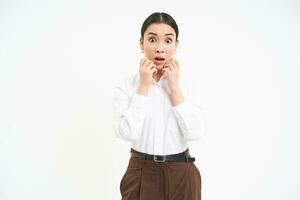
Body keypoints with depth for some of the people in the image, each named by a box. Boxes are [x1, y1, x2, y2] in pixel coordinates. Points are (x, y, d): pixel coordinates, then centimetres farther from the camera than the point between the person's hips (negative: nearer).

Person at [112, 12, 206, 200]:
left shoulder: (186, 83, -2)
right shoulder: (125, 85, -7)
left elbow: (196, 133, -13)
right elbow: (127, 133, -20)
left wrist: (174, 87, -14)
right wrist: (144, 86, -17)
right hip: (142, 175, -1)